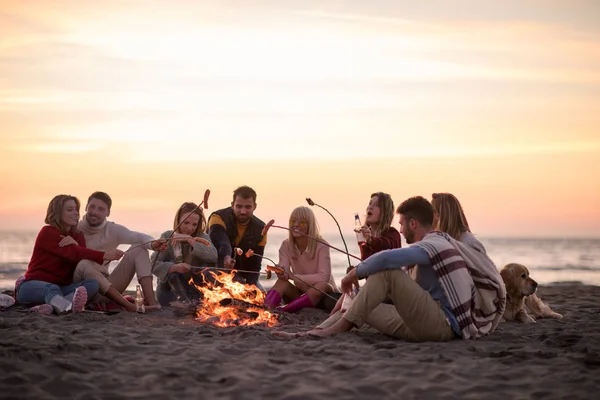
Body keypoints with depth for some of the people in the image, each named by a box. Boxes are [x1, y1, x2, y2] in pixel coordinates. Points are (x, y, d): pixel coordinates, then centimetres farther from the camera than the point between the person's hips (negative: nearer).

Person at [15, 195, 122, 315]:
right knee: (52, 288, -38)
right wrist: (104, 255, -33)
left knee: (92, 284, -21)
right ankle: (67, 306, -73)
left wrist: (75, 244, -21)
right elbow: (74, 253, -21)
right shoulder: (47, 232, -6)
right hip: (34, 285, -5)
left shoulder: (77, 236, 14)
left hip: (62, 287, 5)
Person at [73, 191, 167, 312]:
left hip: (106, 284, 4)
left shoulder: (113, 230, 4)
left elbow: (137, 236, -13)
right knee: (84, 264, -36)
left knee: (138, 249, -7)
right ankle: (129, 306, -41)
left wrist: (152, 244, -36)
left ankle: (150, 302, -26)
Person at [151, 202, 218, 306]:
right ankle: (185, 302, -43)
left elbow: (213, 256, -24)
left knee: (208, 264, -20)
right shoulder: (167, 237, -1)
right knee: (172, 265, -26)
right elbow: (154, 264, -14)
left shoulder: (202, 237, -1)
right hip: (169, 290, 0)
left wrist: (190, 240, -28)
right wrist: (174, 267, -34)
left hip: (194, 291, 0)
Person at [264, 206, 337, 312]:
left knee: (322, 286, -37)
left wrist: (293, 276, -24)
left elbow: (324, 277, -25)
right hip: (301, 294, 4)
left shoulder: (321, 246, -15)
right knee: (282, 282, -23)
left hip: (323, 295, -4)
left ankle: (280, 312, -47)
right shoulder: (286, 245, -2)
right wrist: (281, 273, -39)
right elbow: (284, 274, -13)